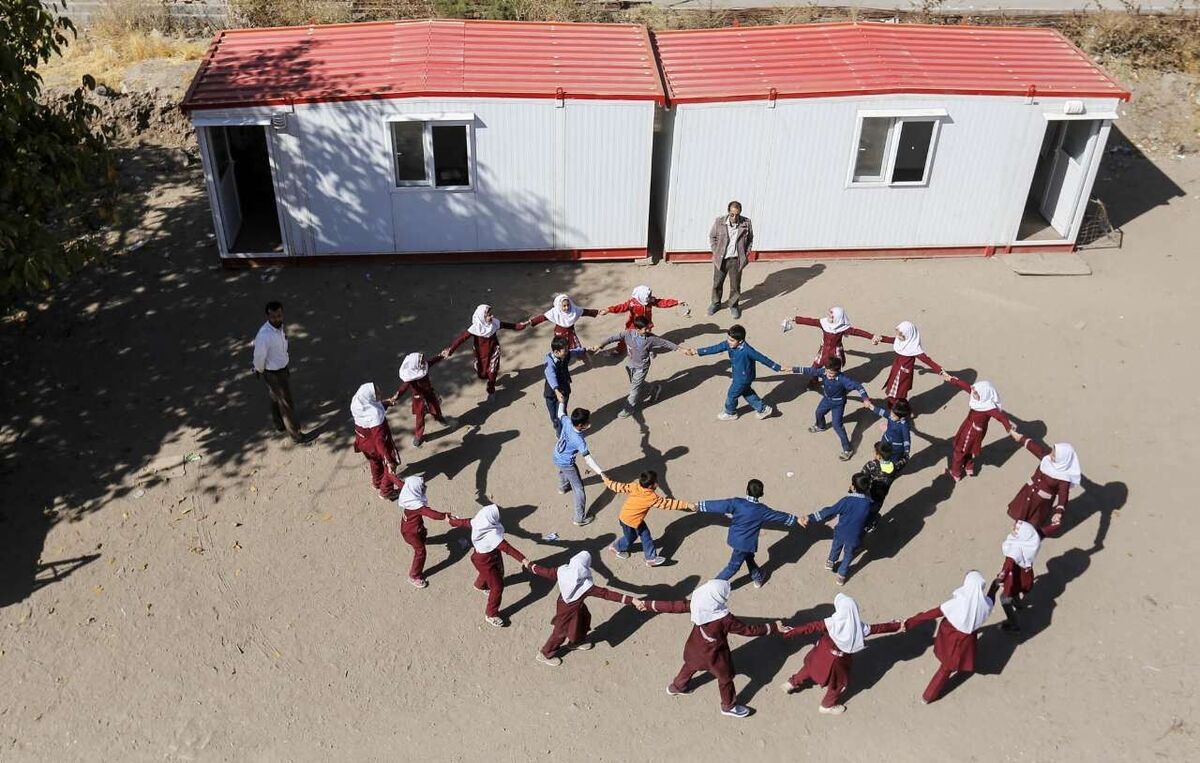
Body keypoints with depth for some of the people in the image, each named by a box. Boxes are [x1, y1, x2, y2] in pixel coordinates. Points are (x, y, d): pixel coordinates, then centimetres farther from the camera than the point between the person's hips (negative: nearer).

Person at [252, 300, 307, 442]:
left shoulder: (279, 326, -10)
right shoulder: (264, 335, -35)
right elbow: (259, 357, -22)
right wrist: (260, 372, -5)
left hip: (283, 368, 8)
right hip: (274, 374, -8)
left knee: (276, 399, 28)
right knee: (286, 404, 6)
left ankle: (280, 425, 51)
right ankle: (296, 435, 23)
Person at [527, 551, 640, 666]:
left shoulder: (562, 571, -27)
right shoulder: (586, 586, -39)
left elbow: (546, 572, -12)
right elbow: (606, 593, -38)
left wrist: (531, 566, 7)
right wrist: (631, 600, -36)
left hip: (562, 604, 6)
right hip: (569, 611, -6)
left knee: (584, 618, 30)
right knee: (560, 633, 19)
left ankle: (575, 642, 56)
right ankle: (545, 655, 42)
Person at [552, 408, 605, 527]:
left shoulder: (566, 420, -25)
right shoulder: (579, 441, -40)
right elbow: (587, 459, -42)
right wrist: (601, 472, -48)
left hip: (556, 458, 7)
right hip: (567, 464, -7)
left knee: (563, 471, 41)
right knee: (579, 489, 8)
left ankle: (563, 487, 72)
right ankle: (580, 519, 18)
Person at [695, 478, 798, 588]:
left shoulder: (736, 503, -17)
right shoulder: (762, 510, -17)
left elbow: (718, 505, -14)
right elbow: (779, 516, -3)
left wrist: (698, 506, -6)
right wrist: (796, 520, 12)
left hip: (734, 539, 4)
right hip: (746, 544, -3)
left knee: (749, 558, 27)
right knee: (733, 566, 11)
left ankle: (758, 578, 44)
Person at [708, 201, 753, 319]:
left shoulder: (746, 223, -9)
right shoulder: (719, 222, -11)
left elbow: (750, 238, 8)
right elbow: (712, 236, 4)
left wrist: (747, 251, -1)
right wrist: (715, 251, -2)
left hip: (736, 260, 0)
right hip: (720, 258, 0)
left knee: (735, 285, 11)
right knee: (717, 283, 15)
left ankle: (734, 306, 31)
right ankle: (715, 303, 37)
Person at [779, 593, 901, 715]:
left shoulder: (831, 623, -26)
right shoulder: (860, 627, -22)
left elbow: (811, 626, -22)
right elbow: (879, 628, -6)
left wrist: (791, 632, -15)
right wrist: (897, 626, 10)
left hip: (823, 653, 1)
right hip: (839, 661, -1)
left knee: (810, 667, 31)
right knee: (838, 683, 26)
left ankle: (792, 683, 46)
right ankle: (827, 706, 46)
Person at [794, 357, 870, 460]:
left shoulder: (842, 379, -38)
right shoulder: (823, 372, -23)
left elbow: (857, 386, -38)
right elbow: (809, 370, -13)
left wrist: (865, 398, -51)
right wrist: (793, 369, -8)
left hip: (838, 404, -6)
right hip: (827, 399, 6)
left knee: (837, 425, -7)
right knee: (819, 413, 30)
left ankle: (847, 450, 5)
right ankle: (821, 426, 67)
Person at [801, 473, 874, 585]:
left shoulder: (847, 501, -28)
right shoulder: (868, 504, -22)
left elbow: (829, 512, -24)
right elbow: (868, 521, -5)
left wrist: (810, 518, -20)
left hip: (841, 533, -1)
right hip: (854, 537, 1)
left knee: (836, 547, 30)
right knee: (848, 555, 27)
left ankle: (830, 563, 55)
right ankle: (841, 575, 42)